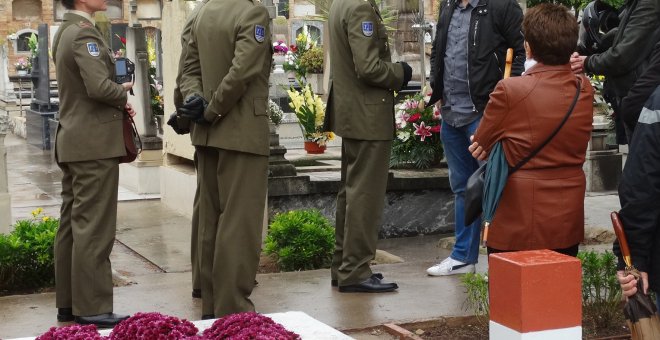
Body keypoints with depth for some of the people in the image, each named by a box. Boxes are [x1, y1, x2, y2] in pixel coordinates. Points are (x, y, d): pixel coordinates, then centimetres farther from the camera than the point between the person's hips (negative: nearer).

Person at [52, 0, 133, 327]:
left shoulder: (64, 32, 15)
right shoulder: (84, 33, -16)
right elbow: (99, 87, -26)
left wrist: (117, 104, 7)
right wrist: (124, 93, -6)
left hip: (72, 141, 10)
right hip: (94, 143, -10)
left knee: (72, 224, 12)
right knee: (93, 227, -7)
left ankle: (68, 303, 19)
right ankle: (92, 309, -4)